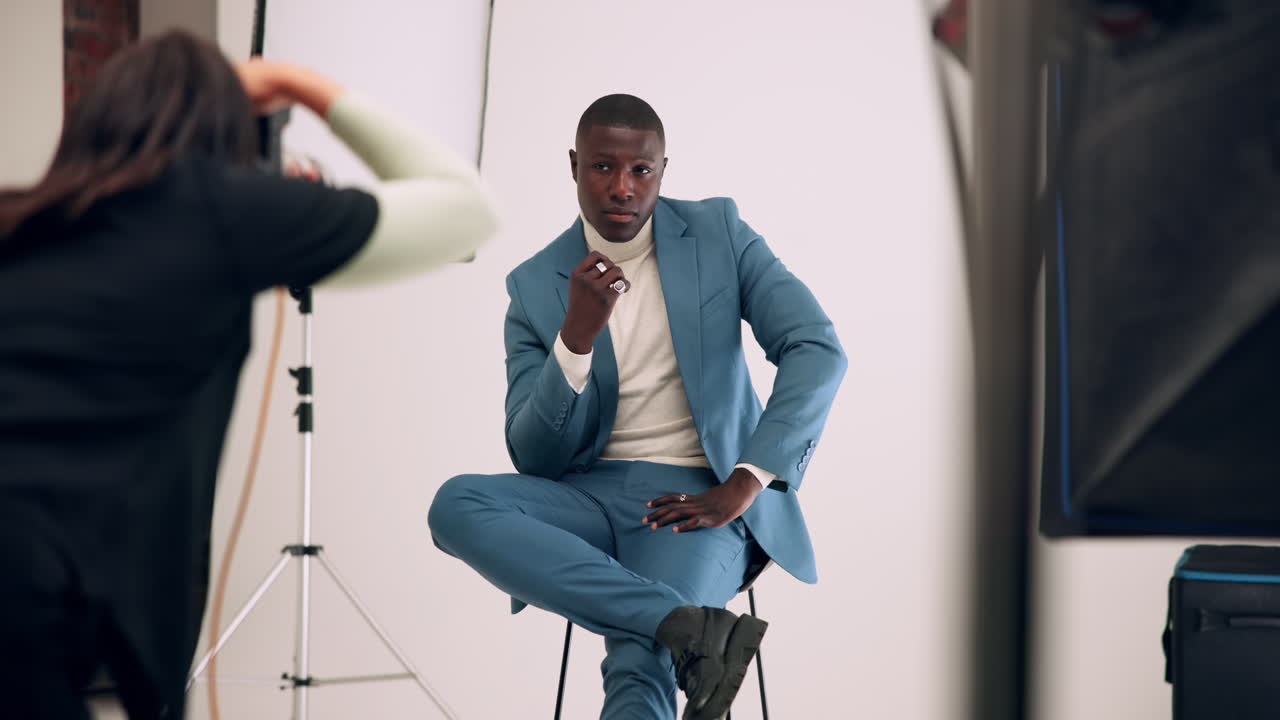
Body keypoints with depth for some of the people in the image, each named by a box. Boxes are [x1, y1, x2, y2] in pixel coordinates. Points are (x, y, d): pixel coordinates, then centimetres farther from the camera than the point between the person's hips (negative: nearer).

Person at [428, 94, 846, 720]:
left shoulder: (717, 233, 4)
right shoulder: (535, 285, 4)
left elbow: (818, 350, -6)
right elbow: (533, 458, -1)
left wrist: (742, 488, -16)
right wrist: (577, 334, -19)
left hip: (695, 502, -3)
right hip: (588, 497, 3)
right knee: (457, 505, -29)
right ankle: (695, 627, -36)